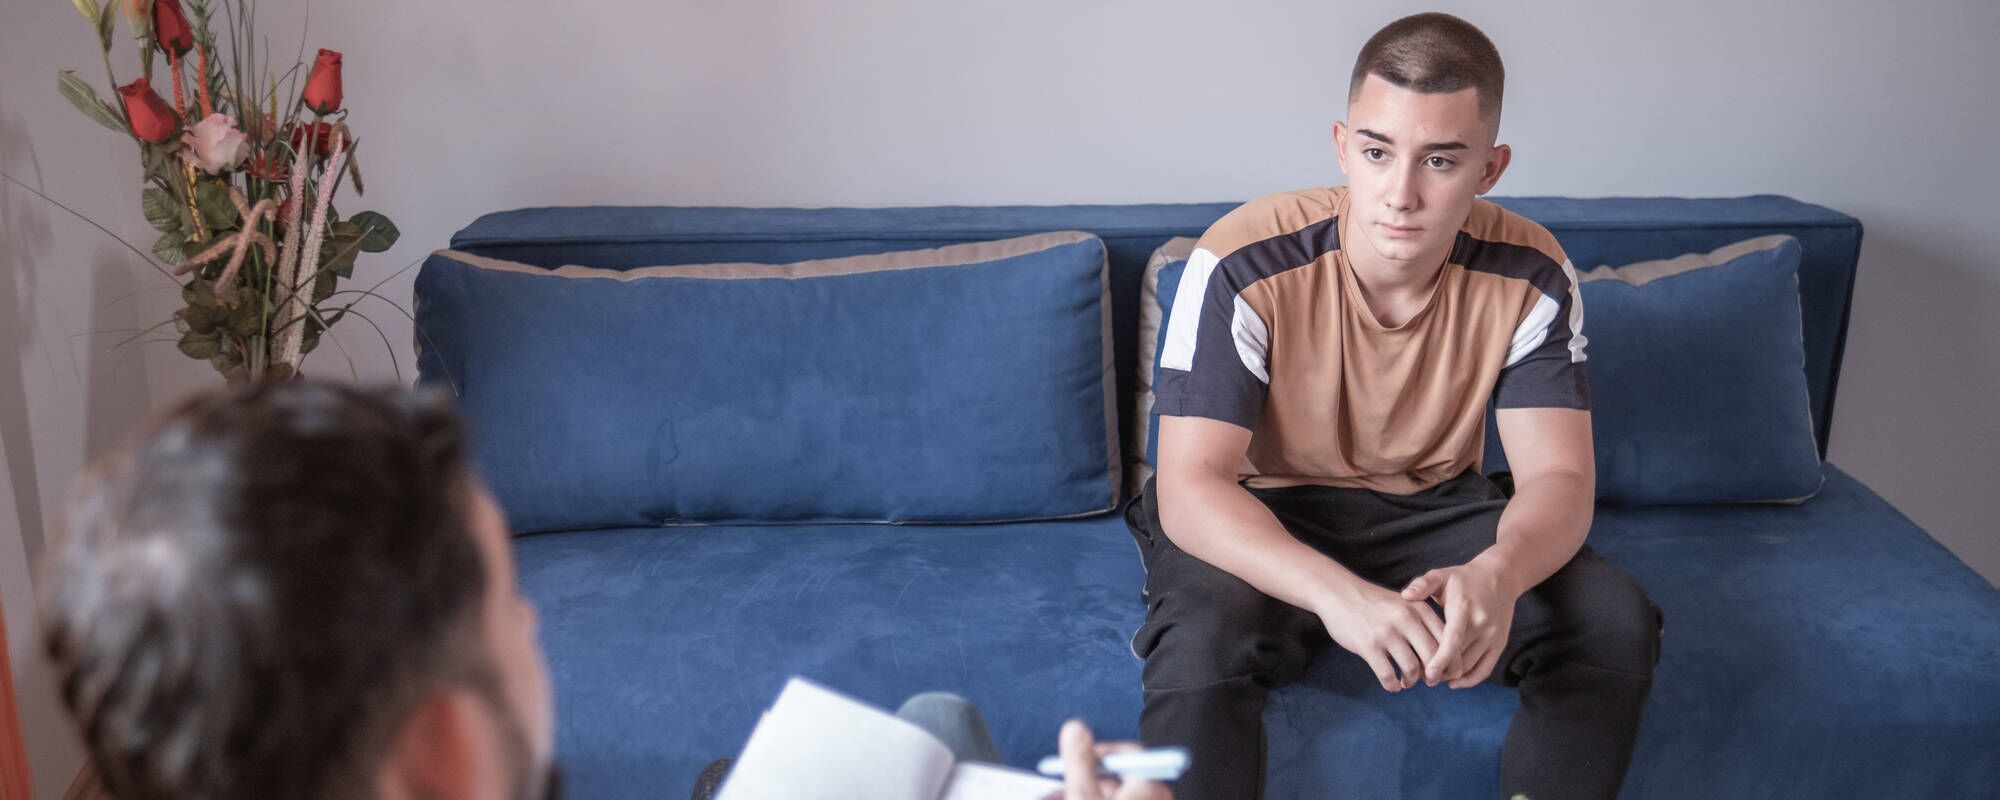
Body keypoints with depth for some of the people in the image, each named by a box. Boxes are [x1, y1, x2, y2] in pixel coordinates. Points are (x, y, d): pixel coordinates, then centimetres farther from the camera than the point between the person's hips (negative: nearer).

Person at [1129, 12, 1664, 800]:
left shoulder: (1530, 275, -13)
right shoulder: (1243, 264, -24)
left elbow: (1557, 476, -14)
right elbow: (1191, 487, -27)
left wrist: (1498, 574, -40)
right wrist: (1336, 593, -45)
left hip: (1436, 511, 4)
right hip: (1265, 521, -3)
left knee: (1615, 623, -19)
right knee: (1199, 645, -36)